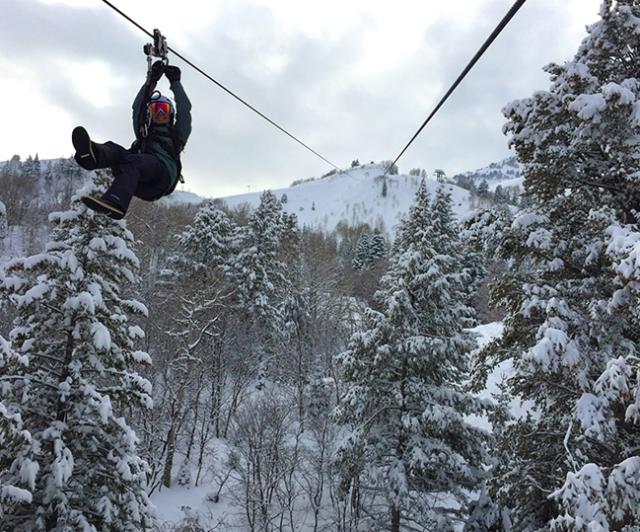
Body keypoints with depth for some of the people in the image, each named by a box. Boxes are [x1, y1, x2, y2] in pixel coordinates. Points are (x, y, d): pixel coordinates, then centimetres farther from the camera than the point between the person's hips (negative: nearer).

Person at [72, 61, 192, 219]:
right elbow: (137, 107, 31)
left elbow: (185, 109, 24)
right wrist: (151, 81, 26)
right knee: (113, 149, -22)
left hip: (163, 173, -4)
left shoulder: (177, 134, 33)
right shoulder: (144, 133, 40)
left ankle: (115, 202, -61)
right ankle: (92, 154, -59)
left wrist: (175, 83, 25)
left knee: (131, 160, -34)